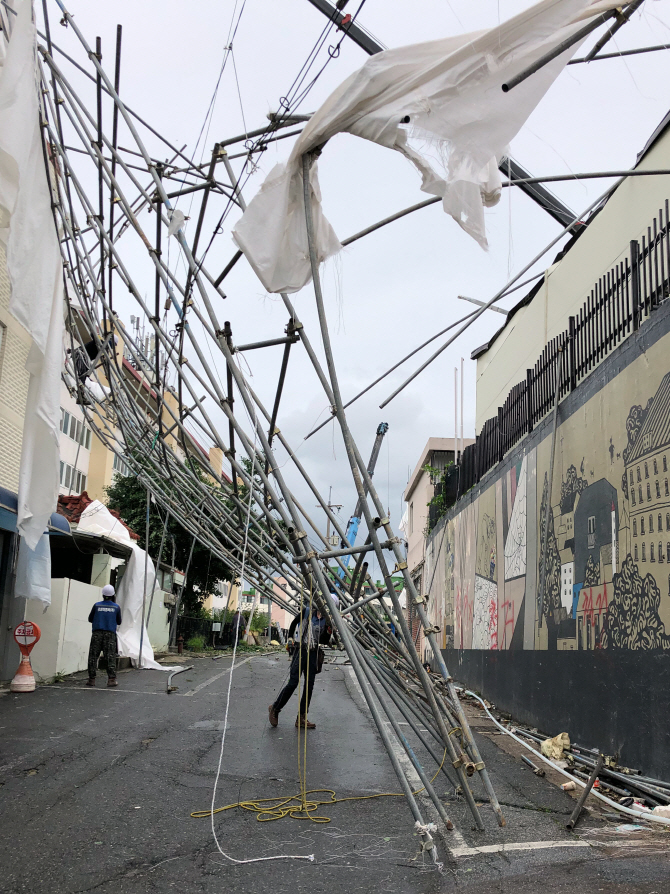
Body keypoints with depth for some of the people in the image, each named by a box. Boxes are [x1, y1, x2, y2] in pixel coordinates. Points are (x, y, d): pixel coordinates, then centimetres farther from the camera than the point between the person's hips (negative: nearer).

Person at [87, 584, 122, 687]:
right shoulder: (116, 607, 2)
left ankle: (92, 679, 4)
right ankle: (111, 679, -4)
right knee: (111, 657, 3)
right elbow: (119, 622, 11)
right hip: (110, 634, 0)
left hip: (97, 633, 0)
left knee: (93, 656, 6)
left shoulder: (97, 605, 1)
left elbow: (90, 619, 10)